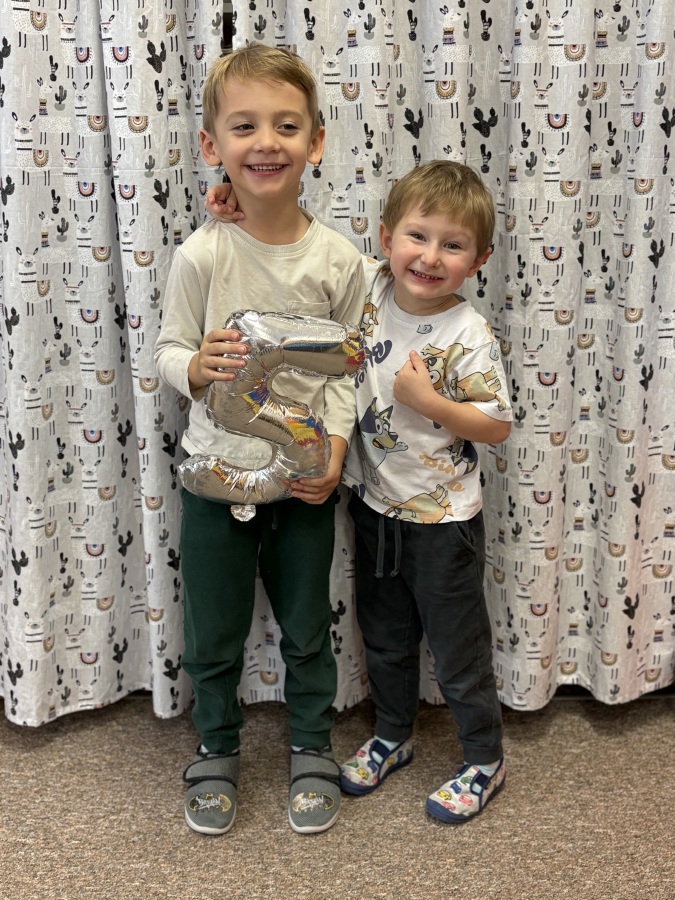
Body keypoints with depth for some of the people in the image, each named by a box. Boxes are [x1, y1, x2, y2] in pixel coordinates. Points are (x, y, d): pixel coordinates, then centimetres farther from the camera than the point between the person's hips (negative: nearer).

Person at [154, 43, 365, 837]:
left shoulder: (337, 259, -9)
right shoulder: (201, 255, -12)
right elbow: (168, 350, -4)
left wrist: (334, 451, -13)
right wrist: (198, 367, -26)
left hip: (304, 479, 1)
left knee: (306, 628, 17)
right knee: (213, 632, 15)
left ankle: (312, 748, 41)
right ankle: (216, 750, 40)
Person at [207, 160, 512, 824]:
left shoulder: (467, 335, -20)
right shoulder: (367, 285, -8)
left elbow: (497, 426, -15)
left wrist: (427, 400, -27)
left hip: (441, 519, -5)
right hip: (375, 504, 5)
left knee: (457, 646, 11)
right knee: (383, 637, 22)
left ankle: (485, 760, 33)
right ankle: (392, 738, 45)